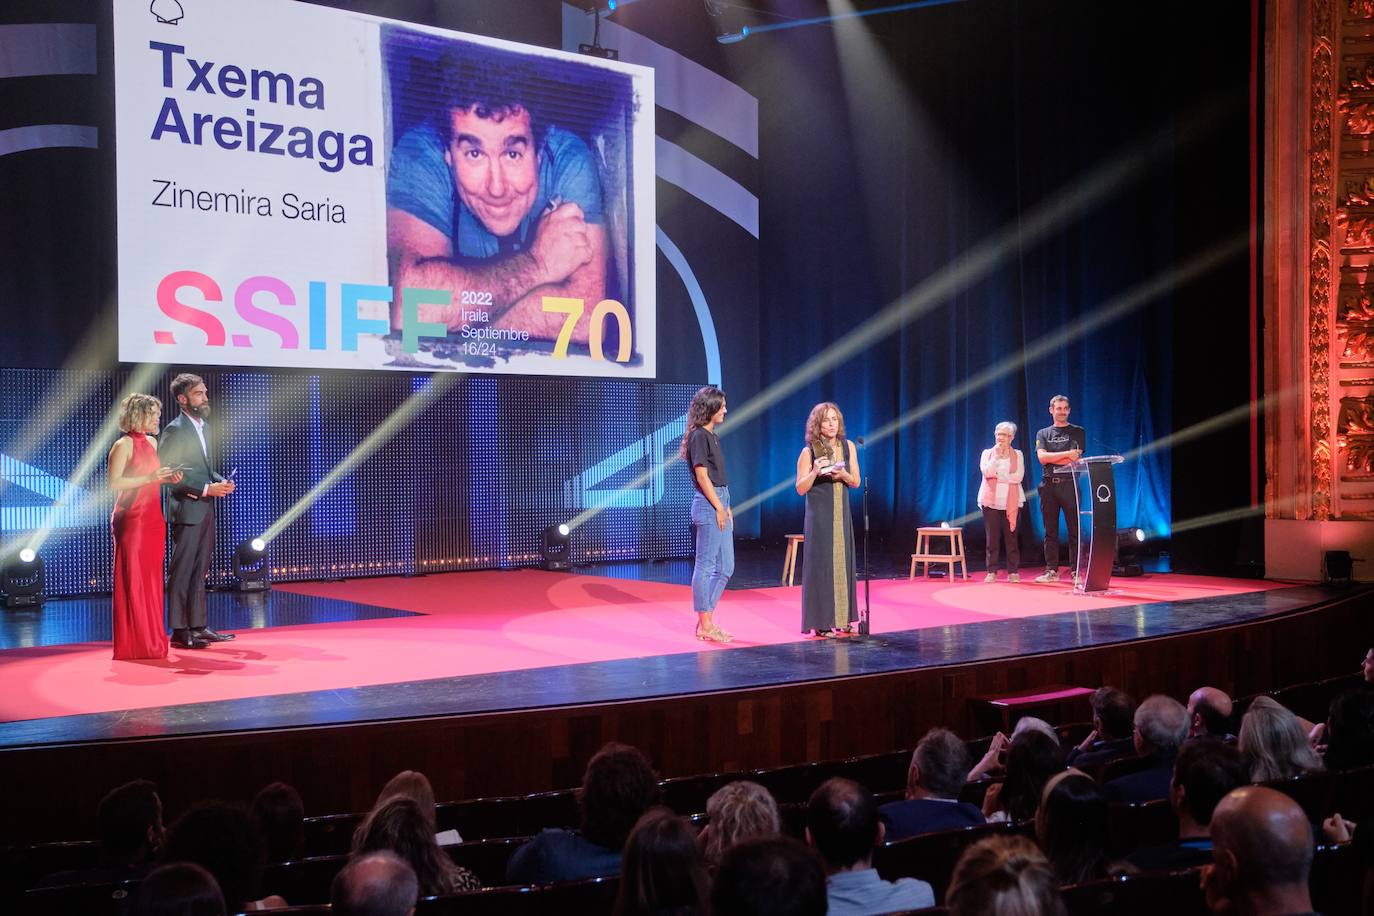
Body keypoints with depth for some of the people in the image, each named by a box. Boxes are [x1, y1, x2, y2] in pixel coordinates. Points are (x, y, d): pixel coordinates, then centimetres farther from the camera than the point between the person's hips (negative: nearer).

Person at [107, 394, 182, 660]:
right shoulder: (123, 445, -9)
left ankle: (152, 638, 16)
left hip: (153, 518, 8)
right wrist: (150, 478, -19)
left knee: (152, 579, 10)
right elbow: (114, 482, -17)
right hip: (131, 519, -8)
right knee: (133, 581, -4)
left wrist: (166, 478, 7)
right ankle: (134, 643, 1)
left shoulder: (152, 442, 14)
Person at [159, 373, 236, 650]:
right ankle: (179, 630, 1)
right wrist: (206, 489, -20)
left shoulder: (202, 427, 16)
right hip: (187, 511, -9)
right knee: (181, 572, -3)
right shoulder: (175, 430, -11)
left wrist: (221, 481, 4)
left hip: (206, 512, 9)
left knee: (199, 572, 12)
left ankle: (197, 626, 18)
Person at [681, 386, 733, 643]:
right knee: (706, 565, -4)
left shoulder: (712, 436, 18)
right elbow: (702, 476, -15)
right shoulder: (699, 436, -11)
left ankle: (707, 620, 19)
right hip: (708, 505, -10)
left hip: (719, 503, 10)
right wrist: (719, 508, -14)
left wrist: (726, 507, 14)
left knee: (726, 567, 12)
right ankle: (705, 626, 1)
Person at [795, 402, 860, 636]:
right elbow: (800, 488, -5)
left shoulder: (848, 447, 5)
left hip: (842, 513, 4)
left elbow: (856, 482, 8)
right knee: (820, 563, -5)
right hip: (819, 514, -4)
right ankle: (821, 622, -1)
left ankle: (842, 618, 14)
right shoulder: (808, 452, -6)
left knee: (843, 563, 6)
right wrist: (815, 471, -21)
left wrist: (843, 474, -12)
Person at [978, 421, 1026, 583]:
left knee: (1012, 537, 0)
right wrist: (997, 455, -11)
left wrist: (997, 476, -8)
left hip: (1011, 501, 0)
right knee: (992, 537, -1)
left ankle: (1013, 572, 5)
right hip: (991, 500, 0)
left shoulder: (1017, 454, 8)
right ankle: (991, 572, 1)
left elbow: (1018, 476, -7)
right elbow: (986, 472, -8)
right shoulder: (987, 453, 10)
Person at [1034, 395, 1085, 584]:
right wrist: (1066, 454, -9)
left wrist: (1051, 458, -1)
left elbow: (1074, 459, -5)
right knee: (1050, 531, 4)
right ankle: (1051, 571, 8)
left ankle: (1076, 571, -4)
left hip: (1069, 484, -3)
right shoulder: (1043, 434, 15)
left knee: (1074, 529, -5)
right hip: (1048, 484, 3)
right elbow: (1042, 458, -2)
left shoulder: (1078, 432, 8)